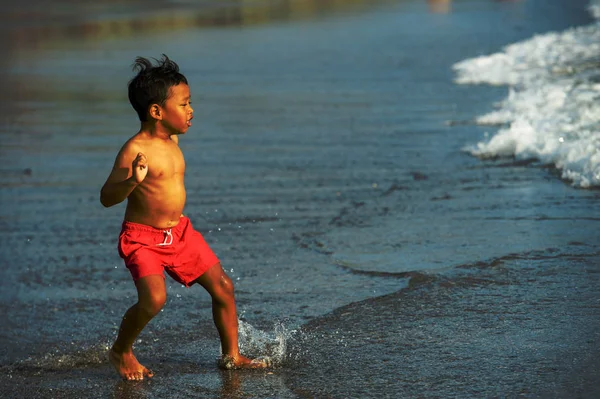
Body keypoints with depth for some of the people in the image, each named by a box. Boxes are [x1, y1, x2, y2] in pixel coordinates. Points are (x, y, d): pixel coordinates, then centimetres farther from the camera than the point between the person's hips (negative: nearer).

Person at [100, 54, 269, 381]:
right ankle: (120, 351, 1)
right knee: (153, 299, -26)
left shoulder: (172, 140, 6)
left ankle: (231, 355, 22)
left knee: (222, 287, 5)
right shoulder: (134, 150, -19)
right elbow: (106, 198, -22)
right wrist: (133, 180, -38)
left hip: (180, 232, 8)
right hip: (142, 238, -8)